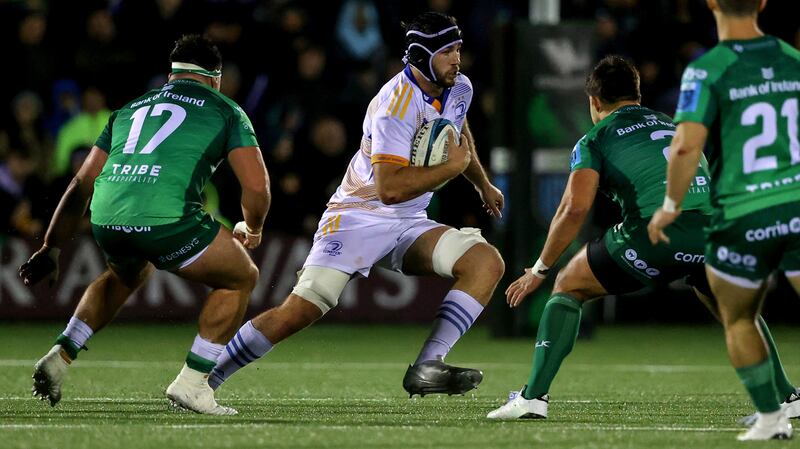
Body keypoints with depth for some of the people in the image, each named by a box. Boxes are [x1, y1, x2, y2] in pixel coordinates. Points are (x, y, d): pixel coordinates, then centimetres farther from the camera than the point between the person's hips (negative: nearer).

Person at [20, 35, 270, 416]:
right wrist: (251, 230, 30)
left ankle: (58, 359, 26)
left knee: (128, 273, 39)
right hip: (165, 219, -6)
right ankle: (192, 381, 9)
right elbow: (257, 186, 9)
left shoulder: (130, 109, 30)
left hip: (105, 220, 6)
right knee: (241, 277, 17)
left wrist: (51, 249, 33)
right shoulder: (225, 109, 16)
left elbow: (82, 184, 29)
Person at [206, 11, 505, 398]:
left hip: (409, 226, 7)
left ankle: (427, 367, -21)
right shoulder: (397, 105, -23)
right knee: (299, 310, -20)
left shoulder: (459, 89, 3)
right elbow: (390, 188, -31)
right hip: (359, 218, -7)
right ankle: (203, 378, -7)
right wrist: (452, 167, -22)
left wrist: (482, 184, 40)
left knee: (487, 262, -16)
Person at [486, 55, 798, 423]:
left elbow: (575, 207, 3)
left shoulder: (595, 140, 16)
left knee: (568, 288, 18)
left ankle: (533, 396, 8)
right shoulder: (676, 127, 31)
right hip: (713, 224, 4)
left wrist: (539, 270, 12)